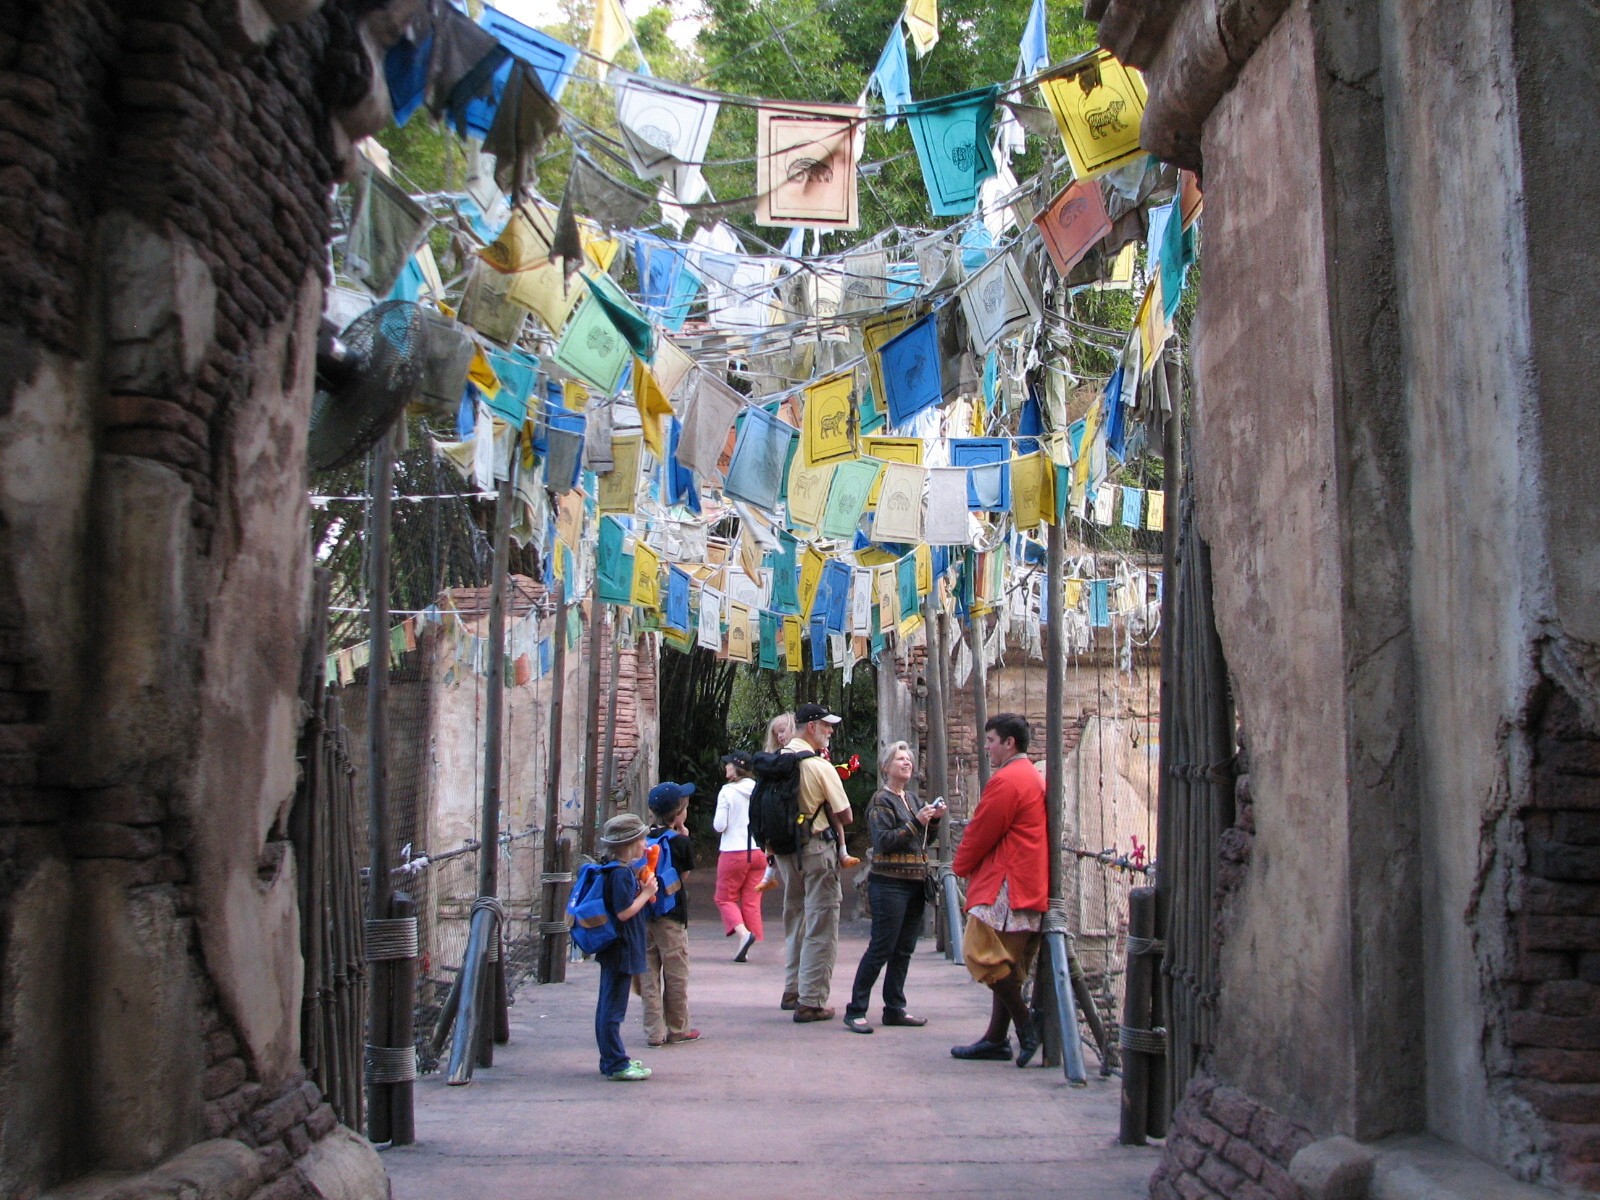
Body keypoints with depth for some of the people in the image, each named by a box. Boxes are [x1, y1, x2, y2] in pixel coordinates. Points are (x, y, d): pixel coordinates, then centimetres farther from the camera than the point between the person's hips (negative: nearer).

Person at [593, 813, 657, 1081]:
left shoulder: (621, 870, 11)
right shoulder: (621, 873, -20)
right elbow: (624, 912, -25)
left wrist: (642, 889, 7)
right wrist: (646, 893, -15)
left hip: (615, 949, 11)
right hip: (621, 949, -11)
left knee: (609, 1006, 16)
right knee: (613, 1007, -4)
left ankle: (611, 1059, 25)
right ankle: (616, 1064, 0)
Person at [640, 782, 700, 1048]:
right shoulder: (681, 842, -9)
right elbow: (684, 875, 4)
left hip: (643, 914, 4)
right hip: (671, 915, -4)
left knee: (649, 974, 7)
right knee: (676, 974, 7)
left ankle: (654, 1031, 7)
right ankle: (677, 1029, 15)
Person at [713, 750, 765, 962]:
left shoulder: (727, 791, -11)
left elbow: (719, 825, -11)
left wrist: (715, 822, 9)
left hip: (734, 853, -4)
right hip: (758, 852, 4)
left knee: (725, 898, 9)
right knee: (752, 901, 8)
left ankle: (743, 933, -14)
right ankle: (745, 949, 6)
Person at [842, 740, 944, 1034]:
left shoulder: (911, 798, 16)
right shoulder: (881, 800, -7)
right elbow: (884, 841, -17)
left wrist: (933, 820, 5)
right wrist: (916, 822, -21)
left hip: (915, 883, 8)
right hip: (889, 883, -8)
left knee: (904, 950, 10)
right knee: (880, 949, -8)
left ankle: (894, 1009, 17)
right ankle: (855, 1011, -3)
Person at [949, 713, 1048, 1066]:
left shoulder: (1006, 781, -13)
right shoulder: (1034, 778, 21)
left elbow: (980, 832, -11)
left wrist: (961, 866, 6)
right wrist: (971, 867, 20)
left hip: (1006, 886, -11)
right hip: (1031, 887, 11)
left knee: (983, 953, -11)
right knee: (1003, 964, 10)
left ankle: (1026, 1028, -10)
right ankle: (995, 1039, 11)